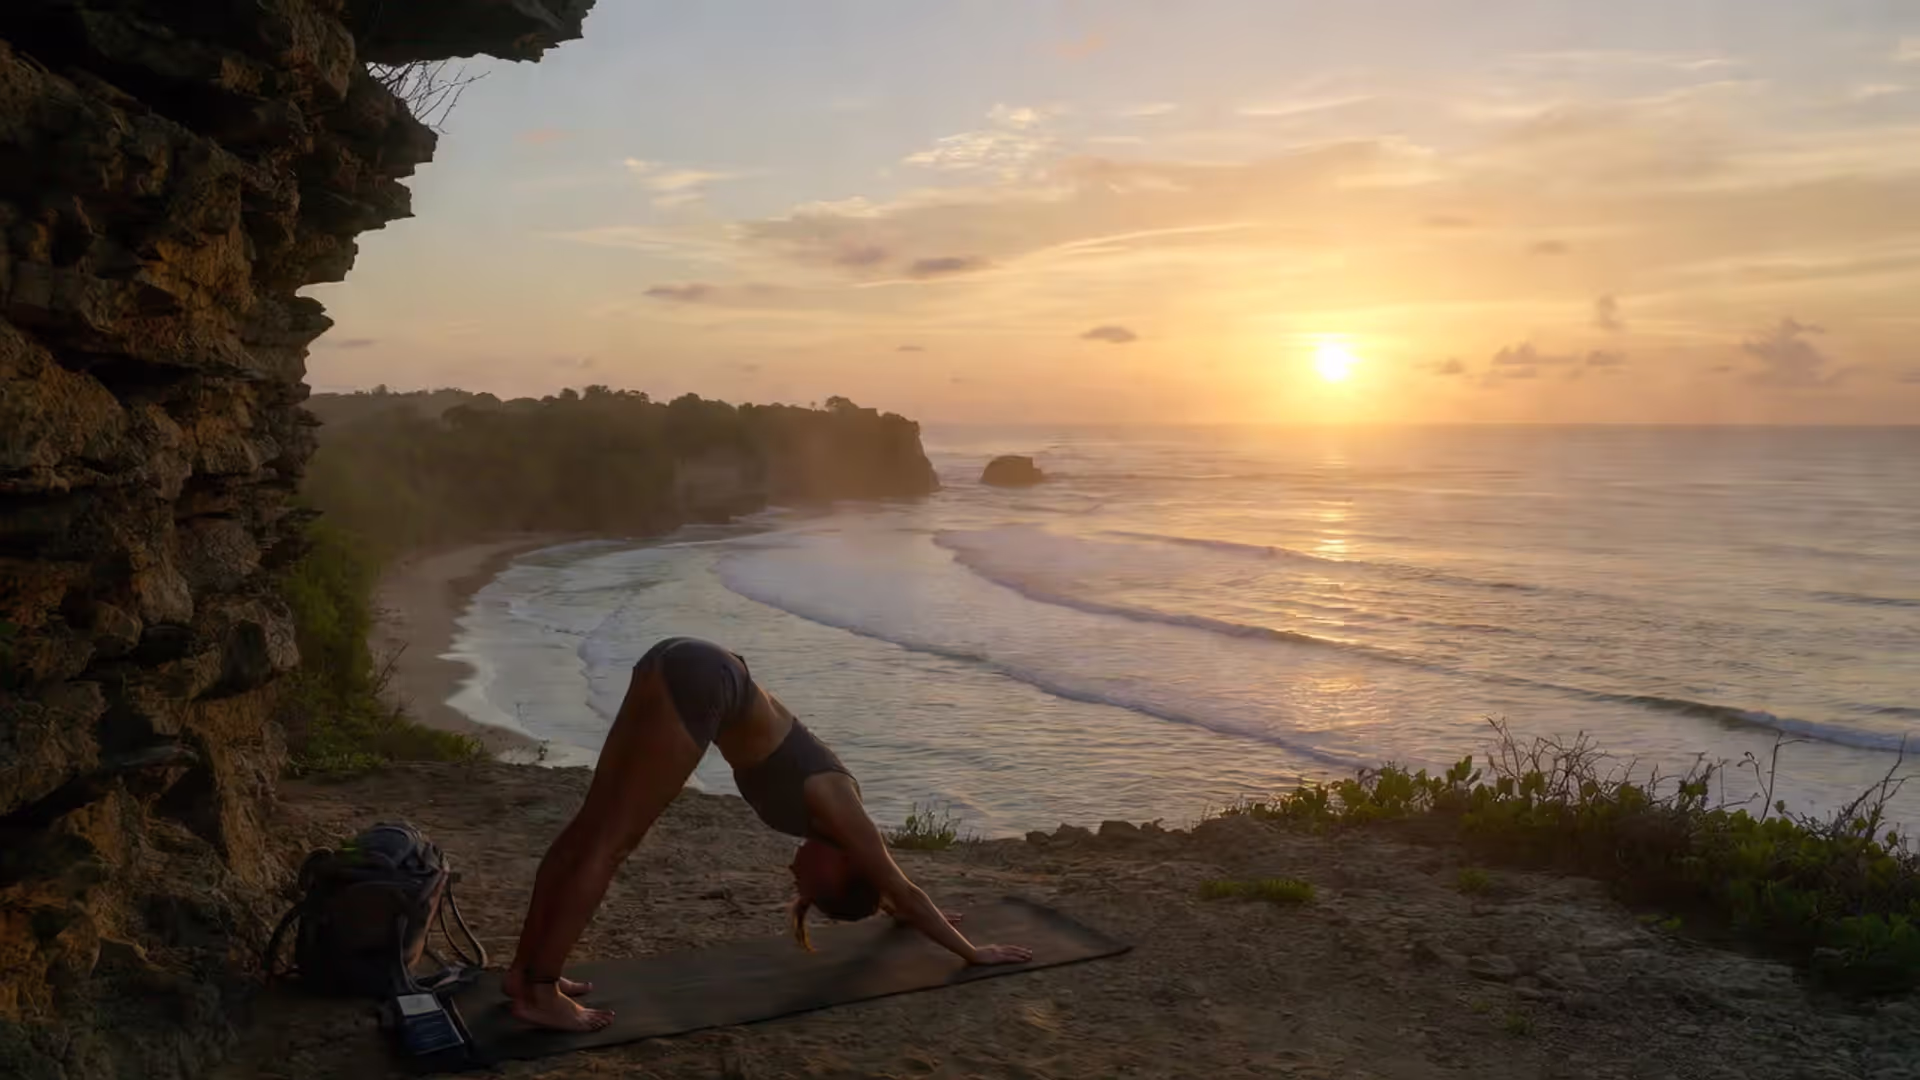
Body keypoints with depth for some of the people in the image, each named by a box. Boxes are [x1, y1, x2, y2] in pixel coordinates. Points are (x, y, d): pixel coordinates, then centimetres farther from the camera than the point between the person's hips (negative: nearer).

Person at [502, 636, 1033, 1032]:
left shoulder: (819, 805, 22)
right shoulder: (836, 809, 3)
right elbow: (903, 890, 11)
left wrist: (911, 915, 55)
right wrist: (971, 952, 21)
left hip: (680, 667, 8)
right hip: (699, 681, -8)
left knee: (590, 828, 10)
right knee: (611, 842, -5)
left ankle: (524, 967, 16)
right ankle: (538, 992, -1)